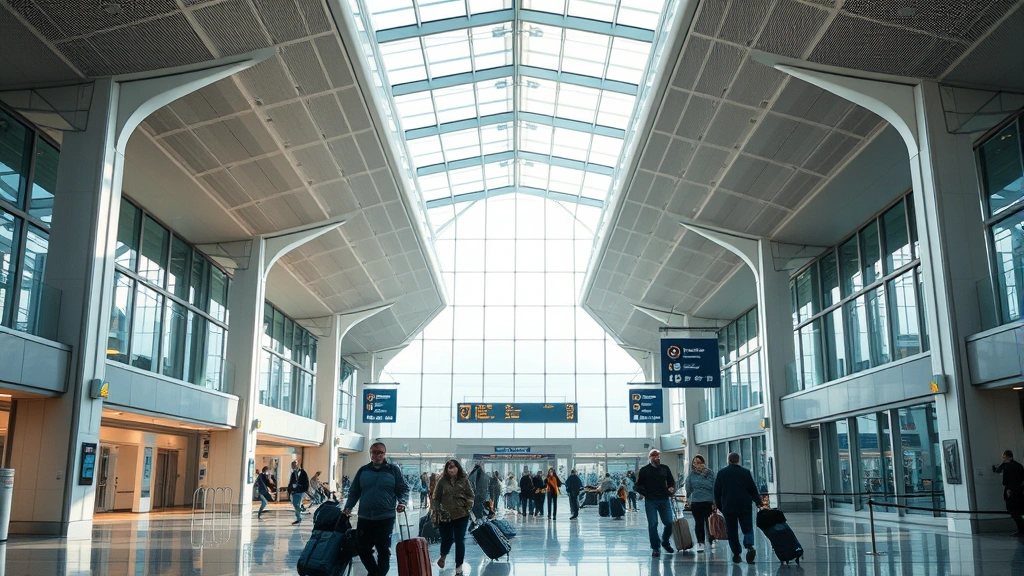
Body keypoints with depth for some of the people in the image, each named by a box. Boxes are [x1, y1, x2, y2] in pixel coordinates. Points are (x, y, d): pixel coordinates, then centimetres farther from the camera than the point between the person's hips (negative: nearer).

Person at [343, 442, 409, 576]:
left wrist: (402, 502, -15)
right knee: (363, 549, 8)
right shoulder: (363, 470, 9)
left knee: (384, 549, 2)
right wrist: (348, 507, 2)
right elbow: (354, 491, 14)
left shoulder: (393, 470, 2)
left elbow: (403, 489, 3)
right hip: (365, 518, 3)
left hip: (386, 518, -3)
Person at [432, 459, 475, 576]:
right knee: (446, 539, 8)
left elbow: (470, 496, 5)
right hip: (445, 516, 0)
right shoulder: (442, 481, 0)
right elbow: (435, 498, 3)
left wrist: (469, 505, -12)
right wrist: (434, 512, -4)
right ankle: (443, 556, 42)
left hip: (461, 515, 0)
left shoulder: (464, 480, 1)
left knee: (460, 540, 1)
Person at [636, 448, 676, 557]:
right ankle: (655, 548, 8)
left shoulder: (665, 469, 12)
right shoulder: (644, 470, 4)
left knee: (669, 523, 2)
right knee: (652, 524, -1)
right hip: (650, 501, -2)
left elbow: (672, 482, 18)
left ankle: (665, 542, 28)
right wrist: (644, 492, -13)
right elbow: (639, 486, 5)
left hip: (664, 500, 3)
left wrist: (672, 489, -3)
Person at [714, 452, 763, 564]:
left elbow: (717, 491, 5)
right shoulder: (746, 472, 0)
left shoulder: (721, 473, 2)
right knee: (747, 528, 4)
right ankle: (749, 546, -21)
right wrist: (758, 502, 17)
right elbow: (753, 489, 4)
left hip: (728, 507, 0)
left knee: (732, 531, 8)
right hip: (744, 506, 0)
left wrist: (719, 505, 16)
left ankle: (736, 553, 5)